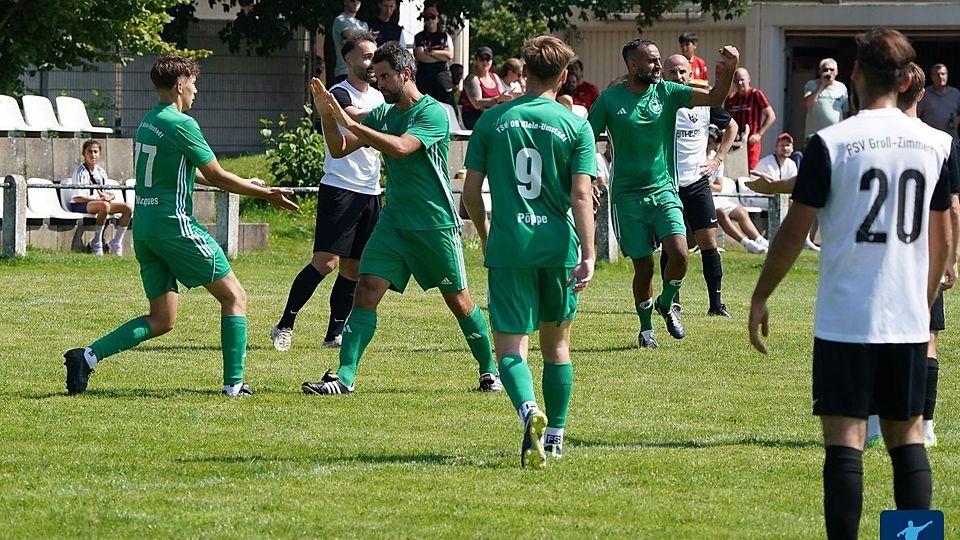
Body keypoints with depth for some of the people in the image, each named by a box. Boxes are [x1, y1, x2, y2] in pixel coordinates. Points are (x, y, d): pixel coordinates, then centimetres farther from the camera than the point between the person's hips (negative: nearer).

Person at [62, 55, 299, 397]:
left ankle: (88, 356, -3)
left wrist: (244, 185, 30)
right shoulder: (181, 124, -13)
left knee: (161, 320, 10)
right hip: (174, 224, -8)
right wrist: (266, 194, 0)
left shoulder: (147, 122, 14)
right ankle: (234, 382, -1)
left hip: (144, 226, 8)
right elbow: (216, 177, -10)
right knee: (233, 297, 4)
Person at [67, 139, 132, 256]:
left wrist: (109, 196, -12)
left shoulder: (101, 172, 12)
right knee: (104, 206, -39)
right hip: (79, 206, -7)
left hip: (98, 202, 7)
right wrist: (100, 199, -20)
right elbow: (77, 197, -16)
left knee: (128, 208, -9)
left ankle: (116, 242, 0)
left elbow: (105, 192, 14)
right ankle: (97, 243, -28)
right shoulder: (80, 171, -9)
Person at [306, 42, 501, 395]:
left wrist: (351, 123, -28)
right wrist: (327, 116, -11)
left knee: (459, 301, 5)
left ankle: (490, 370, 24)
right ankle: (344, 376, -12)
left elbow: (400, 148, -28)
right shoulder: (383, 114, 9)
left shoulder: (433, 113, -13)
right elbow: (339, 149, 7)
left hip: (436, 224, -6)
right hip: (394, 221, 6)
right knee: (366, 292, -9)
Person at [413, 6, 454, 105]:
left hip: (442, 74, 1)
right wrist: (441, 56, -3)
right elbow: (420, 56, -5)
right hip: (424, 75, -1)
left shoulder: (445, 36, 14)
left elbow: (450, 55, 1)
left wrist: (431, 52, -3)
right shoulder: (419, 37, 9)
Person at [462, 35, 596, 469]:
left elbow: (470, 193, 6)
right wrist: (588, 255, -11)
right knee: (557, 343, 19)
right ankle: (555, 436, 26)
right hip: (558, 246, 1)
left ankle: (529, 411, -33)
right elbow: (582, 196, -8)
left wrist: (485, 234, 24)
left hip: (507, 249, -1)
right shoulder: (576, 127, 0)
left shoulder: (492, 121, 3)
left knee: (510, 348, -4)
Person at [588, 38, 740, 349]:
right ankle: (646, 328, 22)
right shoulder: (610, 100, -4)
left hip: (664, 191, 2)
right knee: (644, 267, 0)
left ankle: (666, 305, 13)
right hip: (628, 195, -2)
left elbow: (714, 98, -7)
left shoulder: (667, 93, 1)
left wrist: (729, 70, -24)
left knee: (679, 254, -16)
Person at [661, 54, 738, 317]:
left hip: (697, 183, 1)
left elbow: (731, 127, 19)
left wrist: (718, 159, 10)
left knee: (708, 241, -4)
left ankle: (716, 303, -1)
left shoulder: (704, 102, 2)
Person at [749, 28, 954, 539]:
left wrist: (760, 298, 6)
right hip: (909, 321, 4)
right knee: (907, 436, 11)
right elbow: (941, 238, 13)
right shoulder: (935, 146, 4)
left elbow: (794, 232, -6)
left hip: (845, 319, -4)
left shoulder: (831, 143, -9)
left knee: (844, 439, -2)